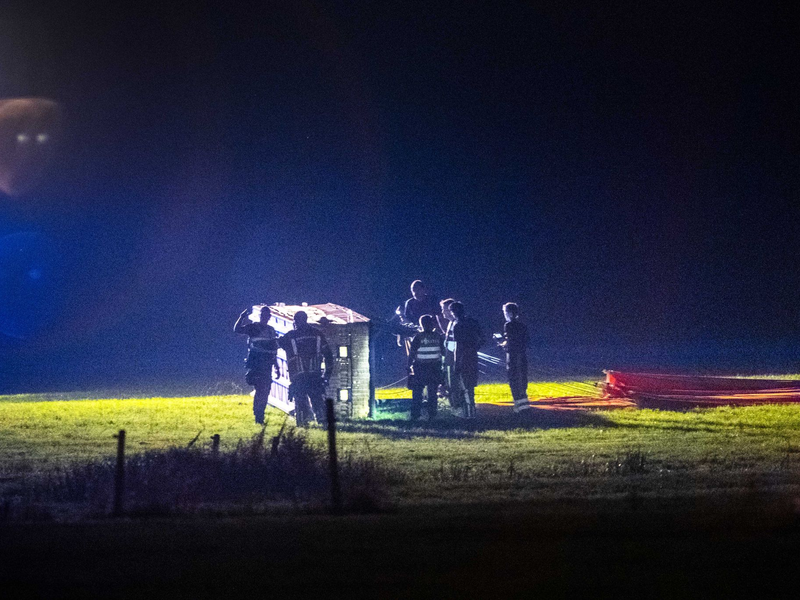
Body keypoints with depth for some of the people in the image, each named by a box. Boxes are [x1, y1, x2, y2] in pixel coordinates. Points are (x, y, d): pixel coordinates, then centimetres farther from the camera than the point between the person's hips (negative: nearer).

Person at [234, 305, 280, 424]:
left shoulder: (271, 330, 16)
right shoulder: (253, 327, -1)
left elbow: (274, 351, 21)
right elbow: (237, 329, -18)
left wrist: (276, 367, 21)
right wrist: (243, 315, -27)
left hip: (266, 367, 6)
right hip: (255, 364, -6)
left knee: (265, 392, 6)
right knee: (260, 390, -14)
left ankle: (260, 417, 14)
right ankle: (258, 416, -10)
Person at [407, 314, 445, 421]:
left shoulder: (418, 337, -7)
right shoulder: (438, 337, -1)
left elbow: (412, 353, -5)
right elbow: (444, 352, 4)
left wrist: (409, 366, 1)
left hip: (420, 368, -1)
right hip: (435, 368, 2)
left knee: (417, 393, 3)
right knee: (432, 393, 7)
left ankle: (415, 415, 1)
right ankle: (432, 415, 6)